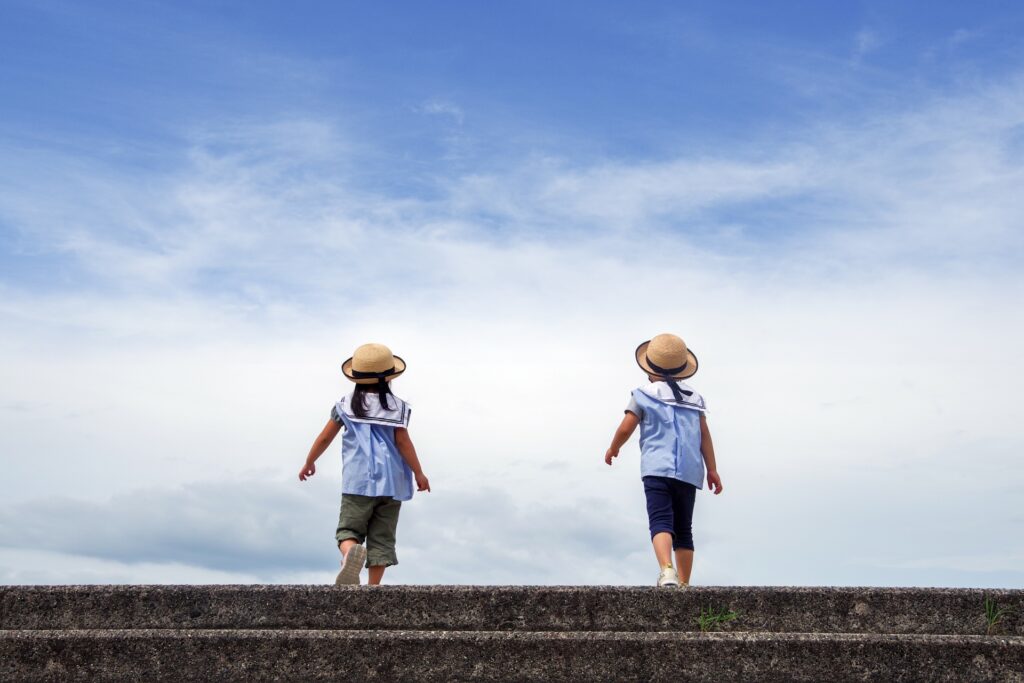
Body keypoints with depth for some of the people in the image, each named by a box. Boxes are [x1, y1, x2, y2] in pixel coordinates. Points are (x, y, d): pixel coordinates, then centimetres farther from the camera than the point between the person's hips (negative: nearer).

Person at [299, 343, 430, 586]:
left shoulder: (346, 405, 6)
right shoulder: (397, 406, 2)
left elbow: (324, 438, 10)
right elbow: (403, 442, -3)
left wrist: (309, 463, 25)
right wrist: (419, 474, 7)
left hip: (358, 483, 0)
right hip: (391, 483, 0)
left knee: (348, 530, 2)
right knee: (382, 538, 5)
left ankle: (351, 552, -32)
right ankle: (373, 587, -1)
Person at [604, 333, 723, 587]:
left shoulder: (644, 394, 5)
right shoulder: (694, 397, 17)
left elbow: (625, 429, 1)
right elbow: (704, 435, 11)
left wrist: (612, 449, 20)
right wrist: (712, 470, 13)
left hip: (657, 468, -4)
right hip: (689, 471, 4)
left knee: (661, 521, -15)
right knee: (684, 528, 11)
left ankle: (667, 571, -37)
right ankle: (684, 583, 8)